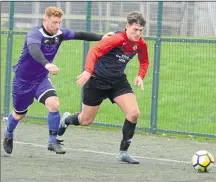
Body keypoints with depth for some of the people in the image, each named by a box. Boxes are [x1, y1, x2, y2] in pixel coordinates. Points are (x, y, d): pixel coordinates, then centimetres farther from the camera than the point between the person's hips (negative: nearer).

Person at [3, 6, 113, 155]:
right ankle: (8, 135, 46)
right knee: (19, 114, 13)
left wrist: (101, 37, -18)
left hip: (42, 78, 4)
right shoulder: (35, 34, -28)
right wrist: (46, 64, -65)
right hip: (23, 80, -4)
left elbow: (80, 35, -4)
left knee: (54, 104, -22)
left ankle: (53, 141, -10)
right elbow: (34, 50, -47)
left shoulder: (60, 33, -8)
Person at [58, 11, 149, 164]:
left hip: (118, 81, 5)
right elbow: (94, 51, -34)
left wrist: (140, 76, -7)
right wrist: (88, 71, -48)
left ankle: (123, 152, -3)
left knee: (134, 113, -17)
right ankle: (66, 120, 46)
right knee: (86, 120, 8)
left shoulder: (141, 44, -7)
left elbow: (144, 62, 12)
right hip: (97, 80, -5)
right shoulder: (117, 39, -27)